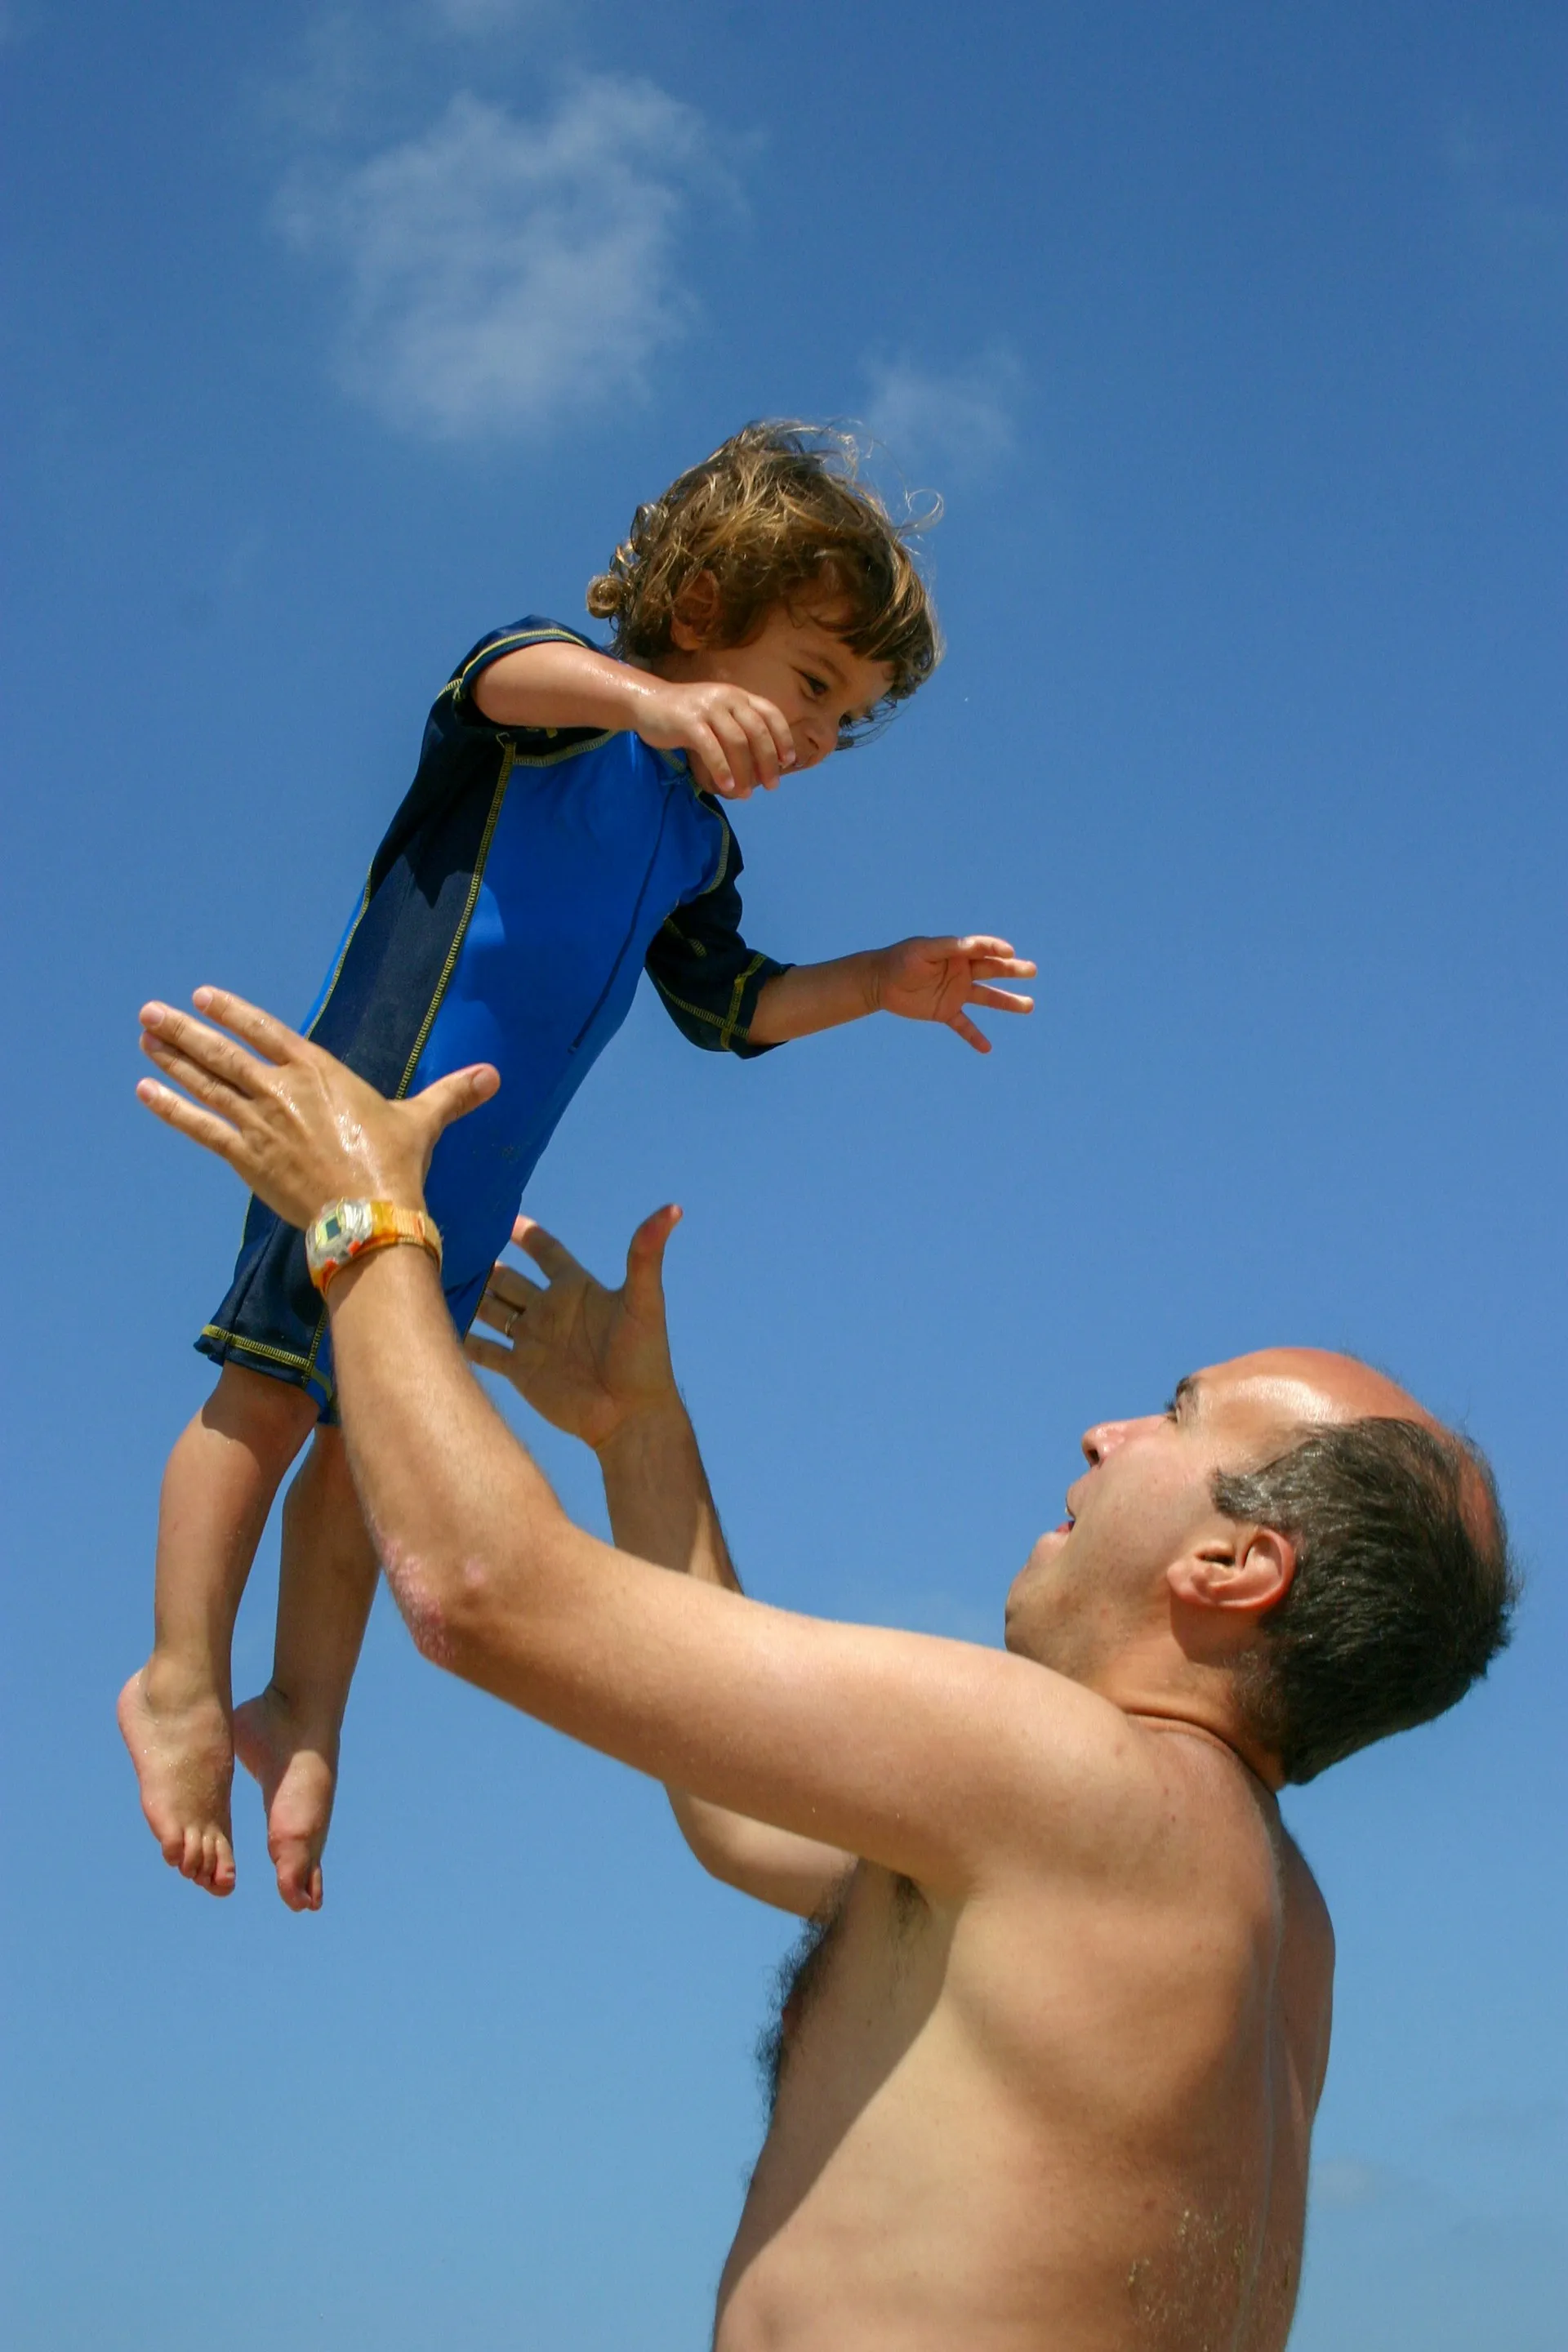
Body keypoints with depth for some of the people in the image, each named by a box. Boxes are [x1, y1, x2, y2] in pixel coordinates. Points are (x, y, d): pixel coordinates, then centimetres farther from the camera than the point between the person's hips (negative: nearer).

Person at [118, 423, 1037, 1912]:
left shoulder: (699, 847, 19)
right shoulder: (567, 714, -5)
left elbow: (725, 1005, 28)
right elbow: (505, 674, -30)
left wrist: (877, 984, 14)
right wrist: (657, 700, -51)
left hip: (474, 1176, 8)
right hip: (373, 1107, -8)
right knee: (278, 1381, -8)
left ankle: (304, 1717, 13)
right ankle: (183, 1687, -3)